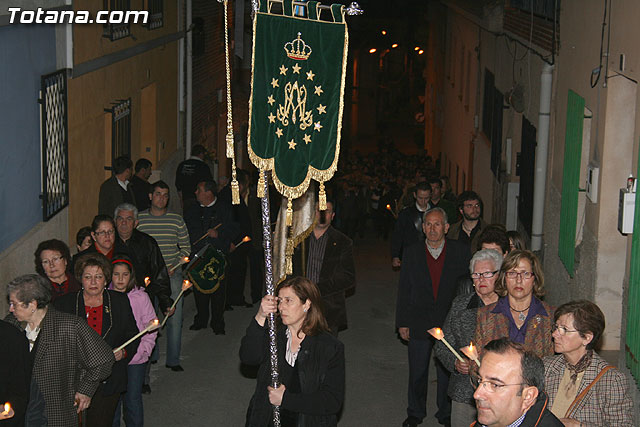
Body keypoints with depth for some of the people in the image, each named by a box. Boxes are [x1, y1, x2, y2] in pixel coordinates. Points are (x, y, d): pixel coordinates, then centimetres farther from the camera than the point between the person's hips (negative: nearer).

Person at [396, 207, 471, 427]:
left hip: (450, 324, -1)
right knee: (417, 372, 11)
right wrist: (402, 322, 2)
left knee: (447, 372, 9)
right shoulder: (412, 253, 1)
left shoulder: (461, 252, -2)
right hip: (419, 324, 1)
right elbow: (404, 290, 4)